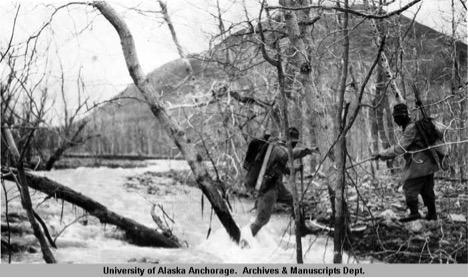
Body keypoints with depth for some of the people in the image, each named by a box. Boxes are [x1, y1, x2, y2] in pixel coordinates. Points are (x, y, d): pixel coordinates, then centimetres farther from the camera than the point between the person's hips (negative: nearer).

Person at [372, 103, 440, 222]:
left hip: (419, 163, -10)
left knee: (409, 187, -8)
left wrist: (381, 154, -19)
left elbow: (399, 149, -21)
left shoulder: (411, 129, -17)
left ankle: (414, 212, -11)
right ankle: (432, 214, 18)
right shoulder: (411, 126, 14)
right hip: (427, 163, 10)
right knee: (427, 189, 13)